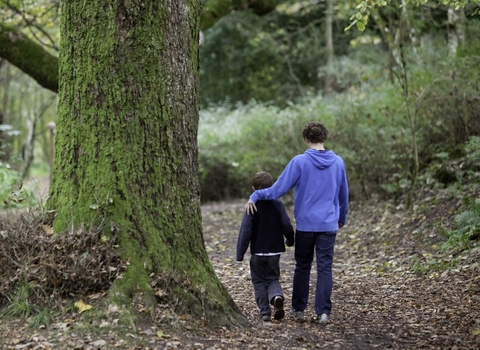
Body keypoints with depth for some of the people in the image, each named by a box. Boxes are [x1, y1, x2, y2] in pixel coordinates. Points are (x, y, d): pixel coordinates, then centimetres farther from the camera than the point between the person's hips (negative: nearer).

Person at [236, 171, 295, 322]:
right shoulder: (278, 205, -2)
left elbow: (245, 232, -14)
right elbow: (287, 226, -4)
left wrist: (240, 253, -10)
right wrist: (290, 240, 17)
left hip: (257, 252, -2)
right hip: (275, 251, 2)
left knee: (259, 282, 12)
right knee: (273, 279, 14)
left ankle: (265, 311, 4)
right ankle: (277, 296, -18)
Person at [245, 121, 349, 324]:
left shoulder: (300, 162, -8)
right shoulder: (338, 163, 4)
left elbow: (279, 188, -10)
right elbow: (343, 195, 14)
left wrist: (255, 196, 0)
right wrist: (342, 218, 28)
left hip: (305, 224, -1)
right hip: (329, 225, 1)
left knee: (302, 267, 12)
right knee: (325, 268, 2)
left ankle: (298, 309, 17)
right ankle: (323, 312, -2)